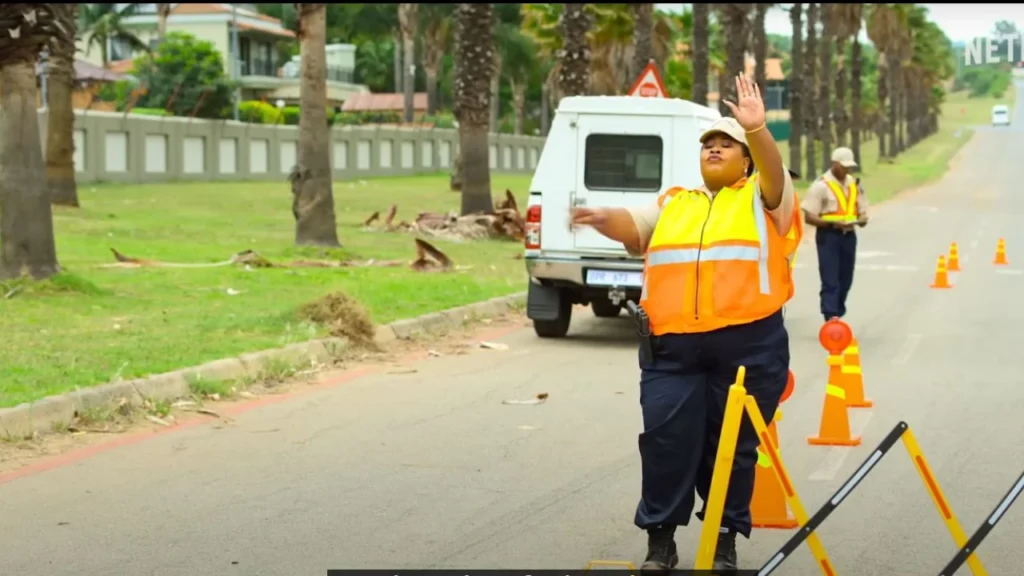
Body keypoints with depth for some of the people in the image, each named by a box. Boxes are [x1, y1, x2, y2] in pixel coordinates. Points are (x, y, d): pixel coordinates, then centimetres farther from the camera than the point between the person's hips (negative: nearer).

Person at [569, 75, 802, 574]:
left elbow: (775, 173, -11)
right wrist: (606, 219, -21)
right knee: (666, 442, -2)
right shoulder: (673, 204, 19)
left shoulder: (761, 198, 10)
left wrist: (757, 129, -31)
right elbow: (634, 227, 3)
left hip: (748, 344, -2)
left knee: (733, 446, 4)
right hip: (672, 347, 2)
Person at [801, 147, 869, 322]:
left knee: (845, 281, 13)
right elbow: (809, 216, -13)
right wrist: (833, 223, -25)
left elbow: (863, 213, 15)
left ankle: (836, 319, 26)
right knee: (830, 281, -11)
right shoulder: (821, 185, -10)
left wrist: (860, 220, -10)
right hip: (828, 236, -6)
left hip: (849, 236, 6)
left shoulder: (854, 184, 10)